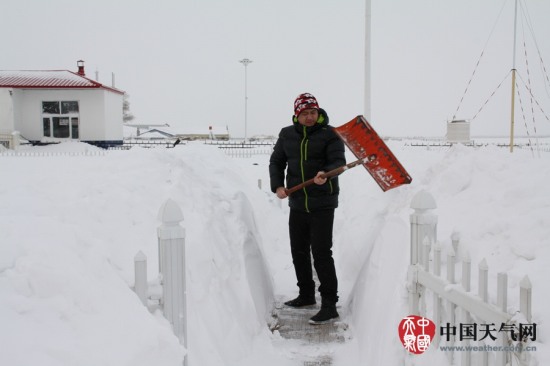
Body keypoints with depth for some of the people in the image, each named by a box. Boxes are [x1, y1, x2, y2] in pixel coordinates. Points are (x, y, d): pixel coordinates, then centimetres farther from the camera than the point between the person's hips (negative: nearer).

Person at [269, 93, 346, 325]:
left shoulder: (329, 134, -6)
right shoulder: (287, 135, 7)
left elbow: (338, 161, -16)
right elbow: (276, 161, 12)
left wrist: (326, 174, -37)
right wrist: (277, 185, -3)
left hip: (322, 203, -5)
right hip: (297, 204, 6)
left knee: (321, 252, -9)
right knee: (298, 251, 15)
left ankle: (329, 305, -1)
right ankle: (306, 295, 33)